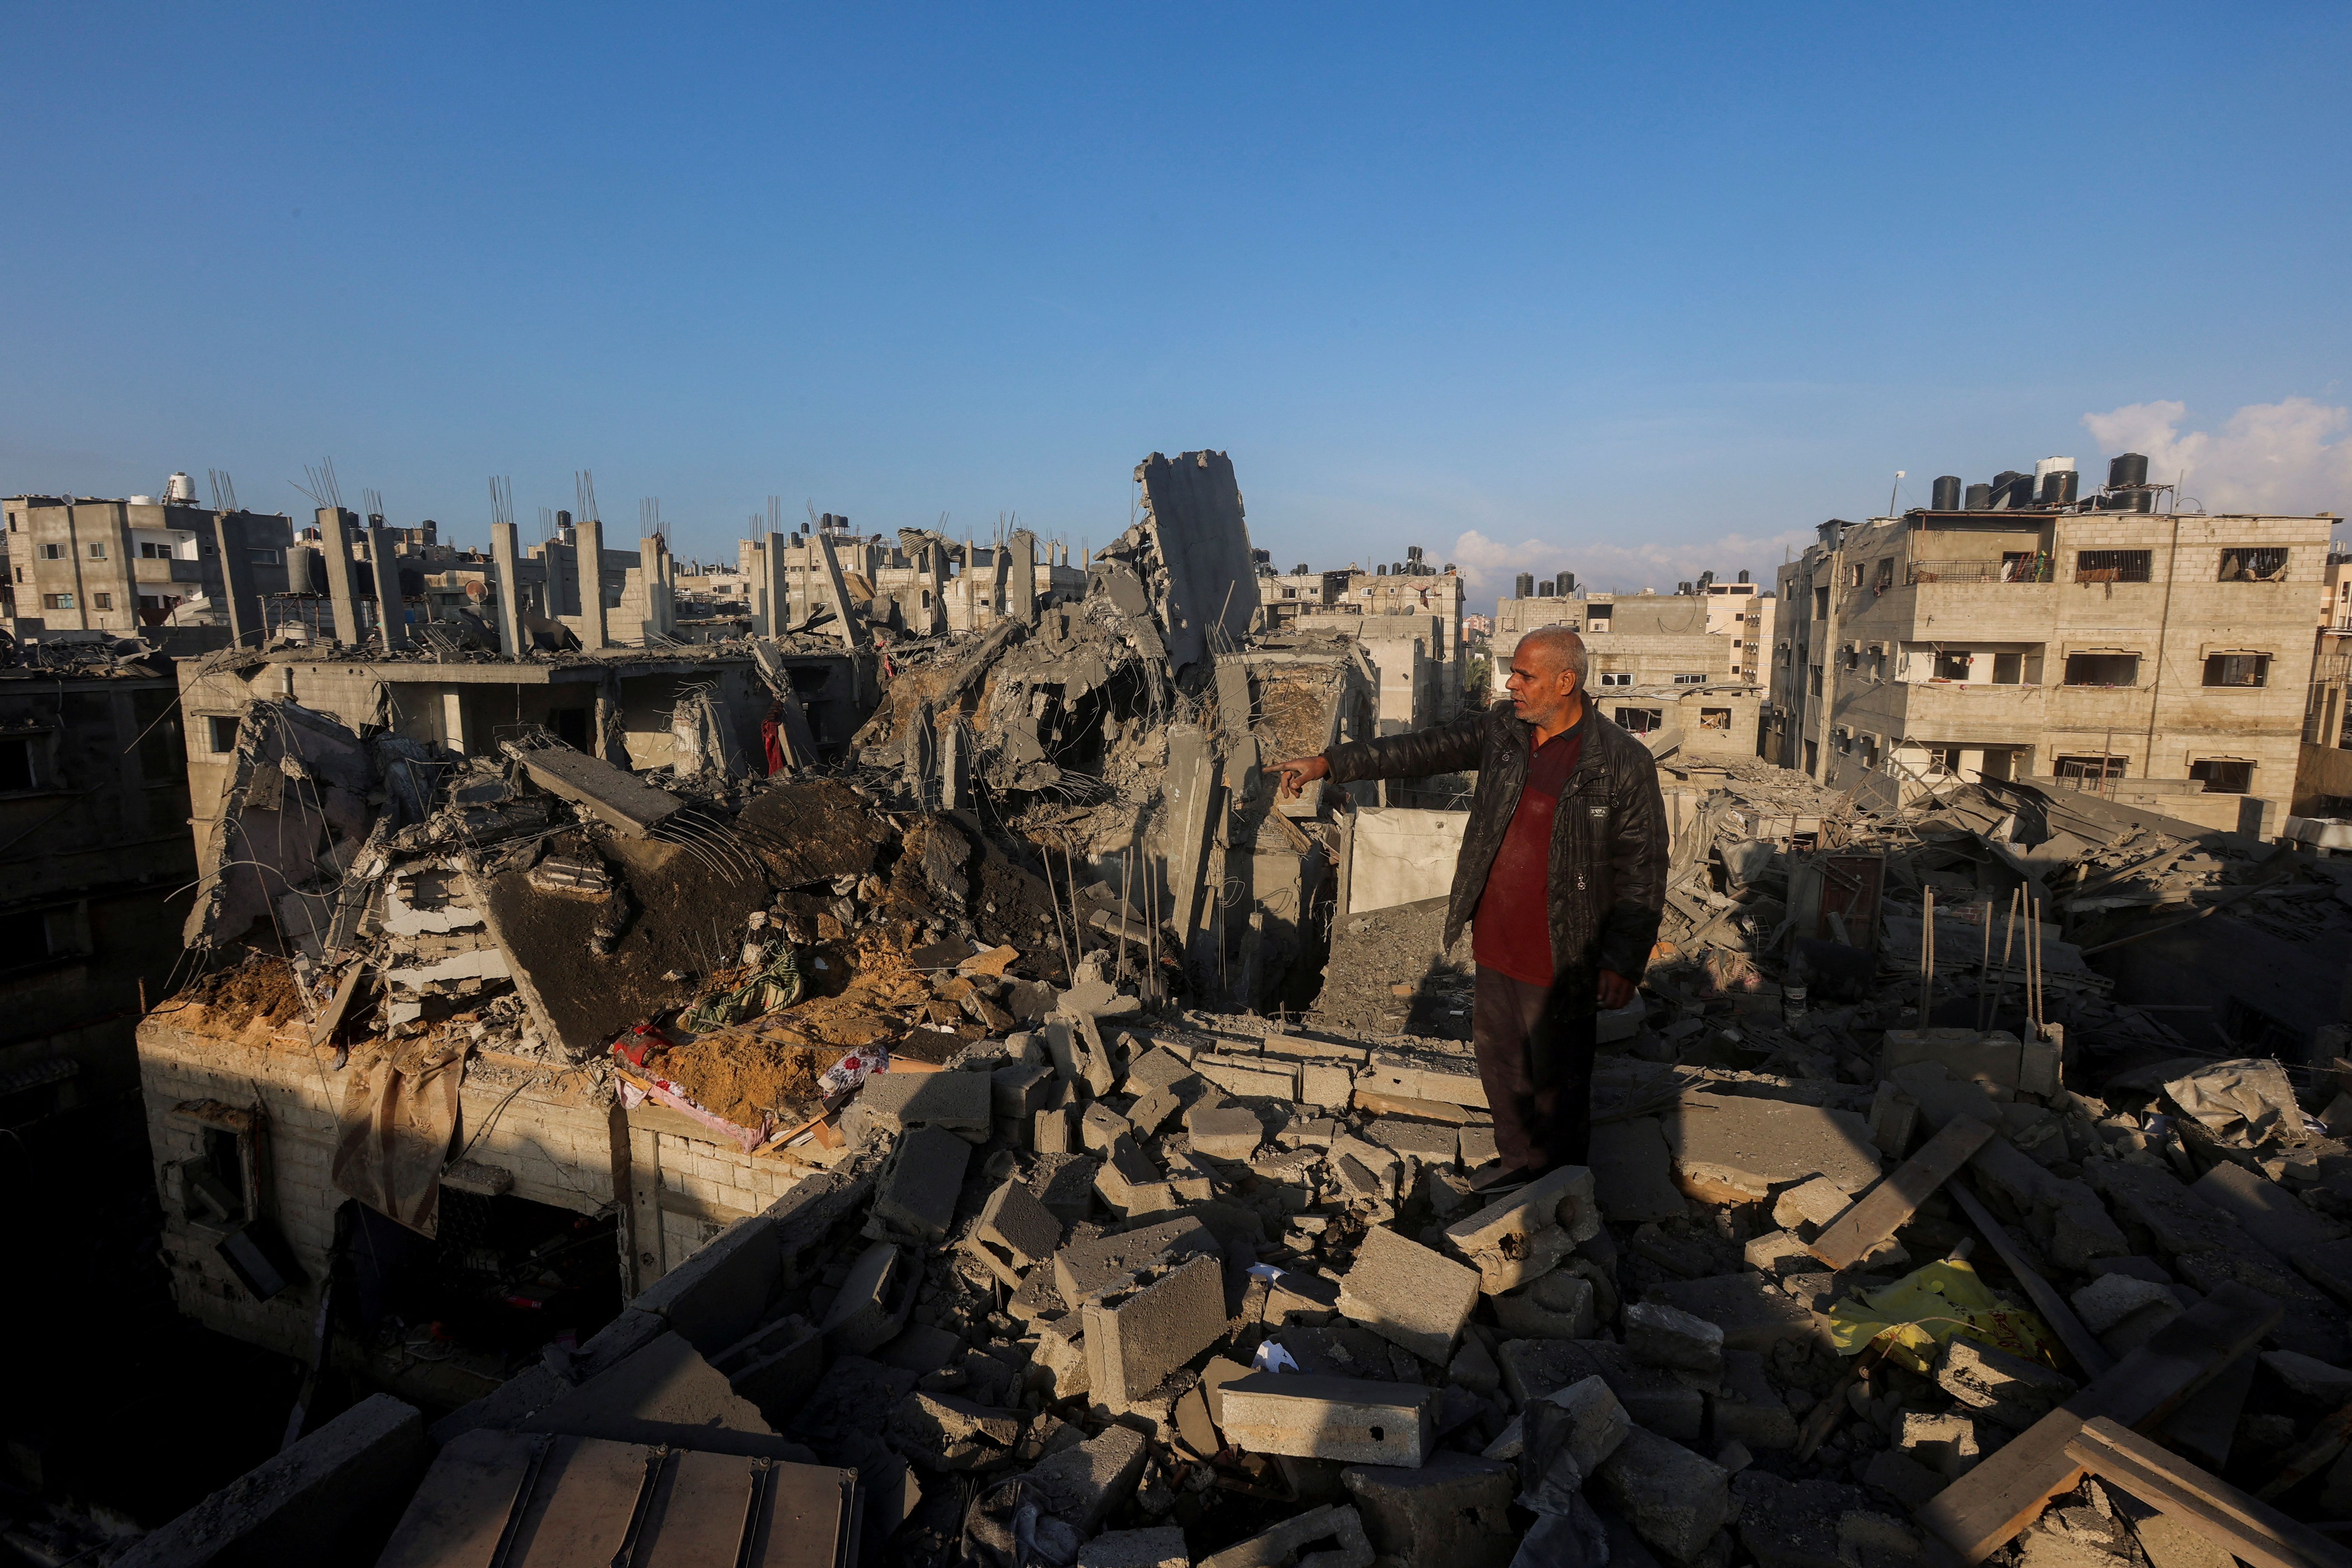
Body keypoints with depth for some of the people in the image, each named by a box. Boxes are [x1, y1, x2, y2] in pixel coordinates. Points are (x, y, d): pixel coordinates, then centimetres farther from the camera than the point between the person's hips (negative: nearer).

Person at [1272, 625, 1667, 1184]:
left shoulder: (1624, 764, -15)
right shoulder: (1502, 727, 0)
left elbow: (1642, 870, -12)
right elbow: (1421, 751, 2)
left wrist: (1625, 962, -14)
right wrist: (1329, 763, -4)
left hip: (1558, 959, -6)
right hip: (1496, 947, 6)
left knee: (1557, 1084, 10)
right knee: (1500, 1062, 22)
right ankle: (1520, 1160, 45)